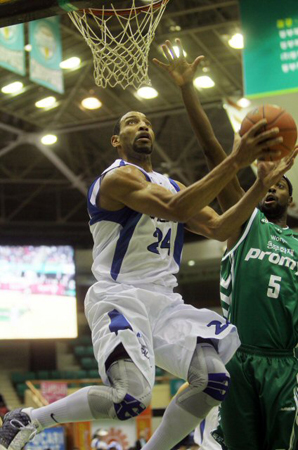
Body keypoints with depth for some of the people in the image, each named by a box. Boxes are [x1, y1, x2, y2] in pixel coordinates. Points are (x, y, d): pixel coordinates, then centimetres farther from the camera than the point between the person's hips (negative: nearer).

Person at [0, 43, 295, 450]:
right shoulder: (119, 176, -8)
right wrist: (236, 161, -29)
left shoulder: (171, 184, 20)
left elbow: (219, 229, 12)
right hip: (120, 297, -8)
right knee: (131, 399, -24)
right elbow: (176, 208, -26)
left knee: (215, 379, -8)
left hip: (165, 301, 8)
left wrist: (262, 185, 1)